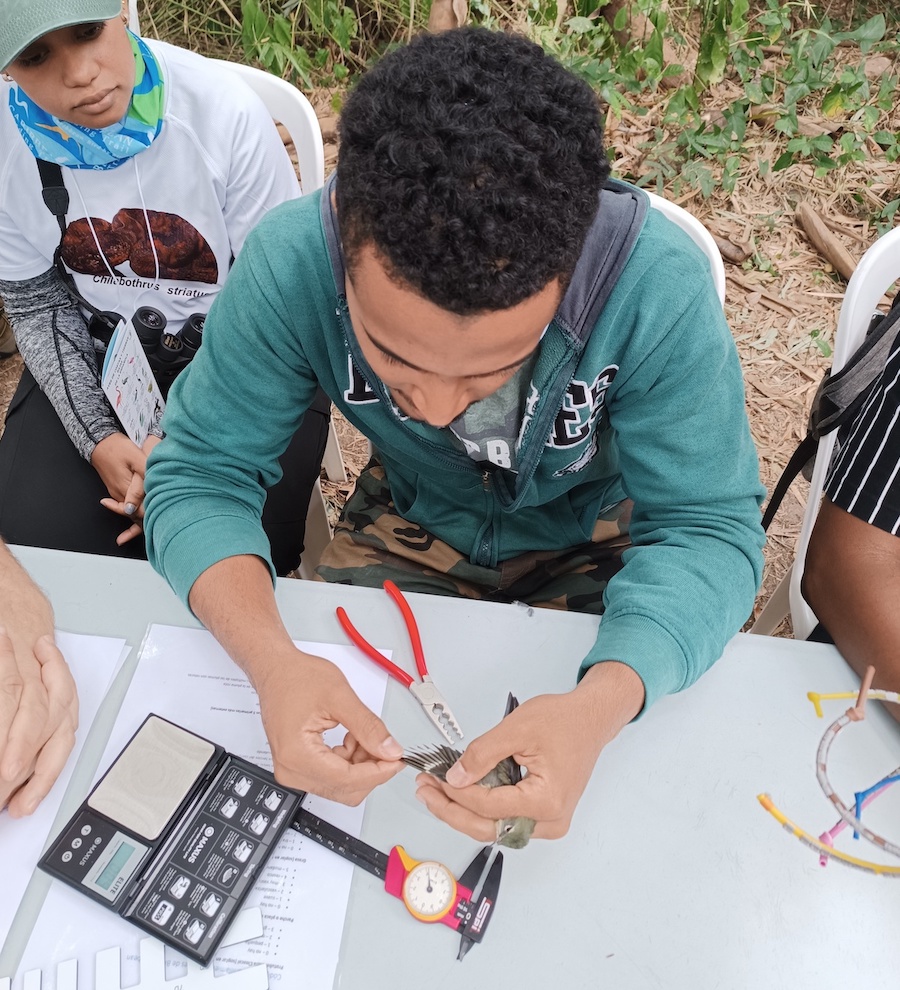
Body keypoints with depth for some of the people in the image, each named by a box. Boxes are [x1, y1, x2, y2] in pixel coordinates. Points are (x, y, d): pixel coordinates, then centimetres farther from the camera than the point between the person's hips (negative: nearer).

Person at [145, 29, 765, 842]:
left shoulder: (659, 287, -33)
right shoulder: (291, 262, -29)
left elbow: (707, 528, -25)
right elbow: (200, 475, -21)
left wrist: (601, 704, -45)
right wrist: (271, 659, -40)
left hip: (599, 536, 0)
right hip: (412, 524, 1)